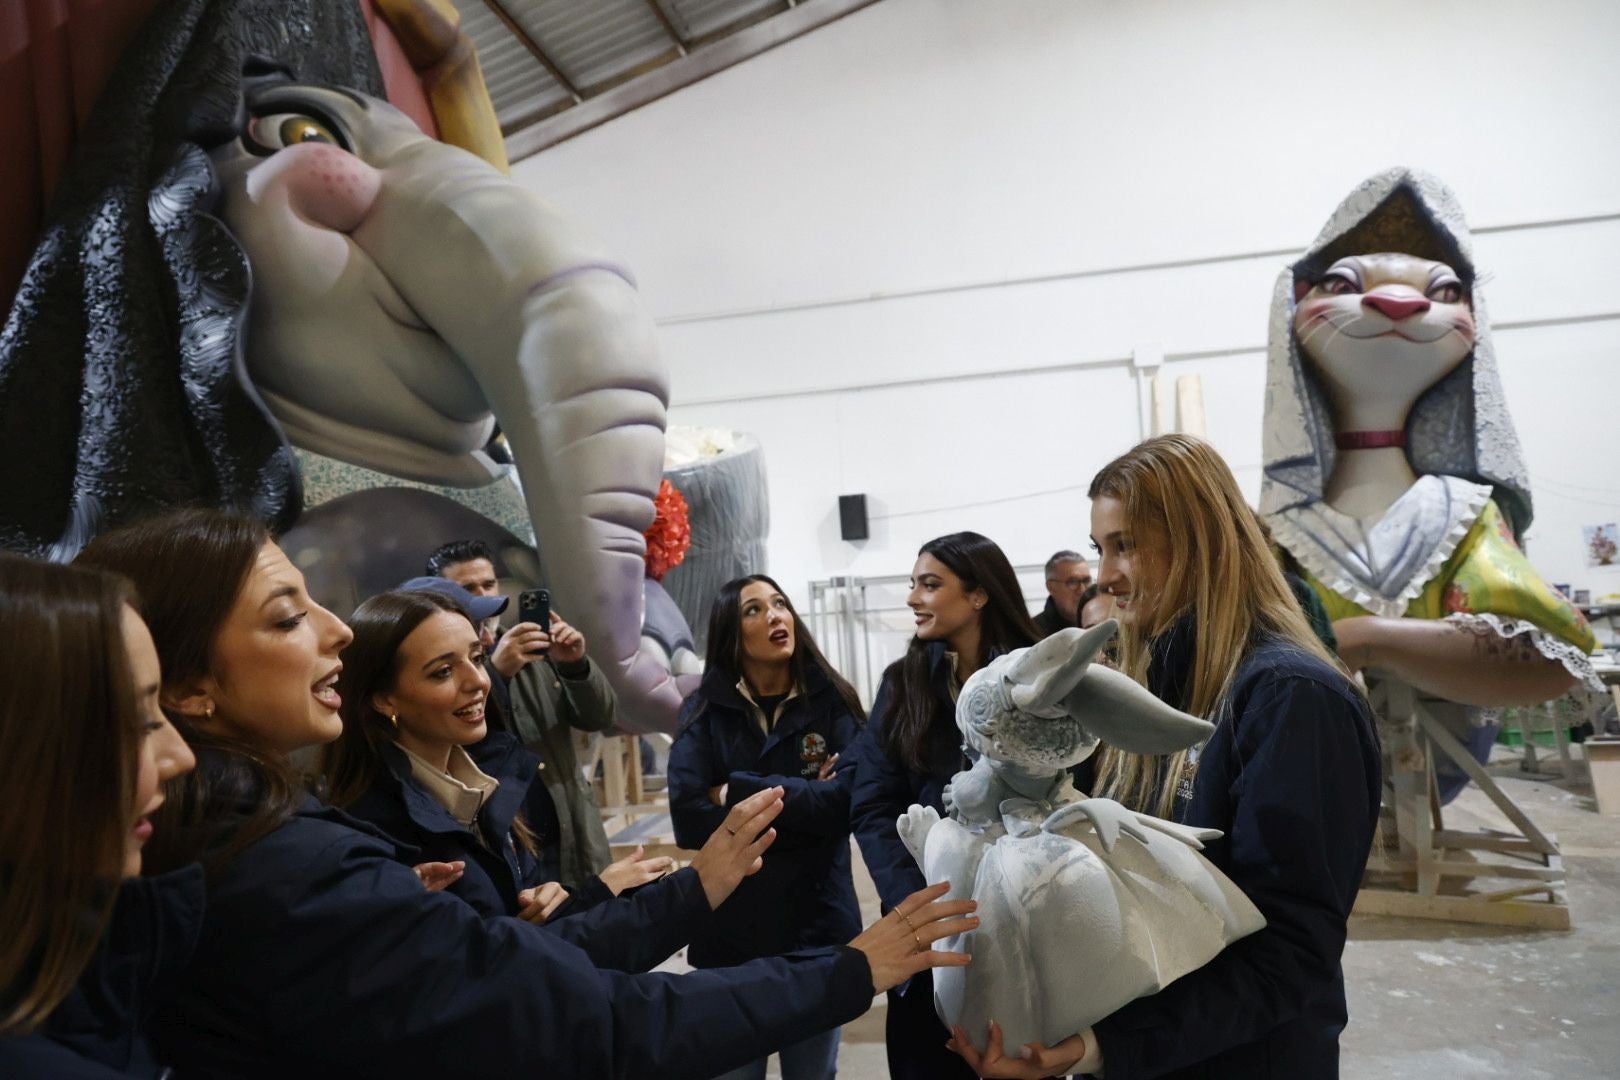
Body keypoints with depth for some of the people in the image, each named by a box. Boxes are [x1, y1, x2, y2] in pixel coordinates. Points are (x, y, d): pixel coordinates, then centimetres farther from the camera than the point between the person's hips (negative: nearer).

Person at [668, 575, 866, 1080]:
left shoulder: (831, 701, -4)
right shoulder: (704, 711, -4)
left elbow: (848, 799, -17)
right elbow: (689, 820, -15)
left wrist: (738, 795, -17)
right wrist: (802, 802, -15)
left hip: (817, 922, 1)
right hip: (730, 927, 0)